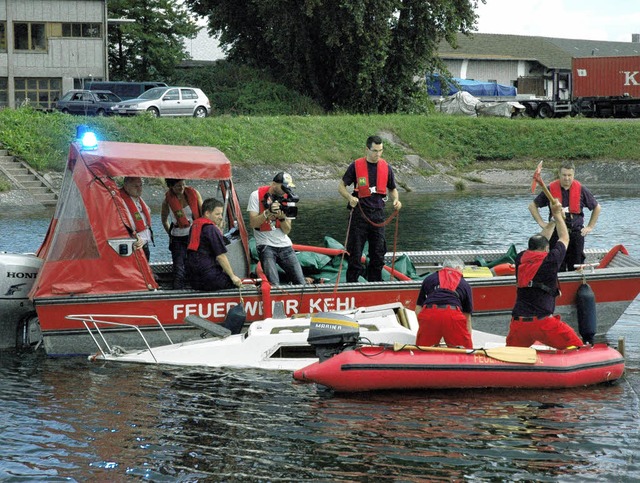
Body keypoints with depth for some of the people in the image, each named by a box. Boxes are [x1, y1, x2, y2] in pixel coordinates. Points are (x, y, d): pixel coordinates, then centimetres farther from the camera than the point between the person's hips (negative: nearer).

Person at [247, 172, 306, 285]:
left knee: (301, 283, -5)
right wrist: (268, 212, -21)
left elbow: (287, 231, 4)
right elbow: (253, 223, -9)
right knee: (274, 285, -22)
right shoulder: (257, 196, -2)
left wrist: (282, 217, -16)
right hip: (266, 245, -4)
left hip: (285, 245, 4)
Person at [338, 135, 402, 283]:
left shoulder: (386, 167, 6)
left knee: (378, 254, 7)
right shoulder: (356, 166, -4)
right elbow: (341, 187, 2)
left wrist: (395, 200, -3)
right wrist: (350, 198, -18)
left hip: (378, 214, 3)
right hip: (359, 213, -3)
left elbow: (392, 189, 18)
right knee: (355, 253, -2)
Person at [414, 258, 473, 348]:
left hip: (428, 314, 1)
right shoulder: (465, 284, 28)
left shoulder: (428, 279, 30)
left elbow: (418, 309, 26)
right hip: (453, 315, -1)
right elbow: (467, 318, 32)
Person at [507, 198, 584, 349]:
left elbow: (539, 240, 30)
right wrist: (558, 215, 32)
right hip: (543, 323, -4)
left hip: (518, 323, 4)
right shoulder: (550, 260, -2)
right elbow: (564, 239, 17)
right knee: (576, 349, 5)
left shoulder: (520, 259, 10)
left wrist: (554, 219, 43)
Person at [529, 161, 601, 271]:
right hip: (556, 233, -1)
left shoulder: (581, 190, 3)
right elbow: (532, 206, 10)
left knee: (576, 266, 4)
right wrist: (541, 223, 3)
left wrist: (590, 227, 9)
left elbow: (597, 207, 14)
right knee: (557, 268, 1)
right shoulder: (551, 189, 0)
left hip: (576, 233, 1)